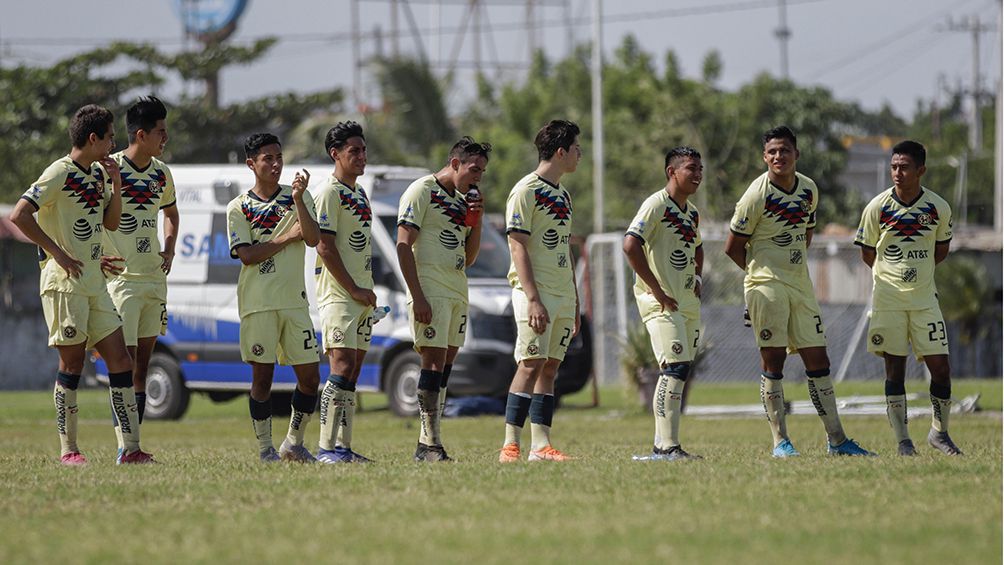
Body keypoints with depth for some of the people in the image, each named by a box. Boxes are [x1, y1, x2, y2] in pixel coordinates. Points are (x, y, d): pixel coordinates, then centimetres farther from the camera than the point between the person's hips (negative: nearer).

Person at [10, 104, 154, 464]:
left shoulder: (97, 173, 14)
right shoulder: (61, 173, -11)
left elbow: (111, 223, 24)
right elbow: (20, 215, -19)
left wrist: (115, 185, 7)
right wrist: (58, 253, -17)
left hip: (94, 283, 8)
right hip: (64, 283, -8)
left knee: (120, 361, 2)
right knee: (72, 364, -4)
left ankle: (131, 449, 2)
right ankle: (68, 450, 4)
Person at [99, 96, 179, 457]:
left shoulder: (161, 173, 10)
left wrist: (169, 250, 14)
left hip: (154, 278, 7)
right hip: (120, 276, -7)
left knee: (142, 366, 7)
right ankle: (124, 447, -12)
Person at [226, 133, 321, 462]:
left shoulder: (298, 197, 10)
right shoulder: (239, 208, 3)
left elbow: (313, 239, -5)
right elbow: (247, 255, -9)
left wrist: (298, 199, -15)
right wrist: (288, 238, -7)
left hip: (294, 300, 3)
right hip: (258, 303, -3)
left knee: (310, 377, 1)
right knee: (262, 376, -2)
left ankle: (294, 443, 16)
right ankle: (265, 449, 7)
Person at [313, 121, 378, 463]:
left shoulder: (360, 194, 19)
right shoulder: (329, 192, -9)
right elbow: (325, 246, -16)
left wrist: (368, 291, 16)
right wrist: (354, 290, -16)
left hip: (362, 296, 9)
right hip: (338, 294, -9)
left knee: (353, 373, 7)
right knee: (342, 367, -17)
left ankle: (343, 447, 9)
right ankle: (327, 448, -19)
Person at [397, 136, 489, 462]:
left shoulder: (462, 201, 19)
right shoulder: (422, 192, -5)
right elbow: (403, 246, -12)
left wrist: (476, 221, 7)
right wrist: (418, 297, -19)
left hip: (457, 294, 8)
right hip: (430, 290, -8)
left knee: (446, 363, 6)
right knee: (434, 360, -14)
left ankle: (429, 445, 8)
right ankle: (429, 443, -16)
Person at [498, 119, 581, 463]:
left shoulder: (563, 195, 18)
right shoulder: (526, 191, -8)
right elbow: (518, 247, -13)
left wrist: (574, 303, 21)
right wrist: (533, 299, -21)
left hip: (562, 295, 8)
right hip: (536, 291, -8)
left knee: (550, 367, 4)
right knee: (531, 364, -13)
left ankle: (541, 445, 3)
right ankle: (510, 445, -13)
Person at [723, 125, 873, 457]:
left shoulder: (809, 189, 7)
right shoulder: (757, 196, -11)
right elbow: (733, 248, -4)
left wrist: (791, 266, 14)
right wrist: (762, 272, 5)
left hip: (800, 284, 6)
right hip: (766, 286, -6)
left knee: (818, 361, 6)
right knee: (773, 360, -6)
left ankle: (836, 439, 10)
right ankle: (780, 441, -2)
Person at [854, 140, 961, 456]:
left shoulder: (938, 208, -3)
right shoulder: (877, 208, -6)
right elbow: (867, 253, 7)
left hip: (925, 298, 1)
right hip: (888, 299, -1)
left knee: (940, 367, -3)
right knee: (894, 368, 0)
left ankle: (939, 432, 16)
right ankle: (902, 440, 6)